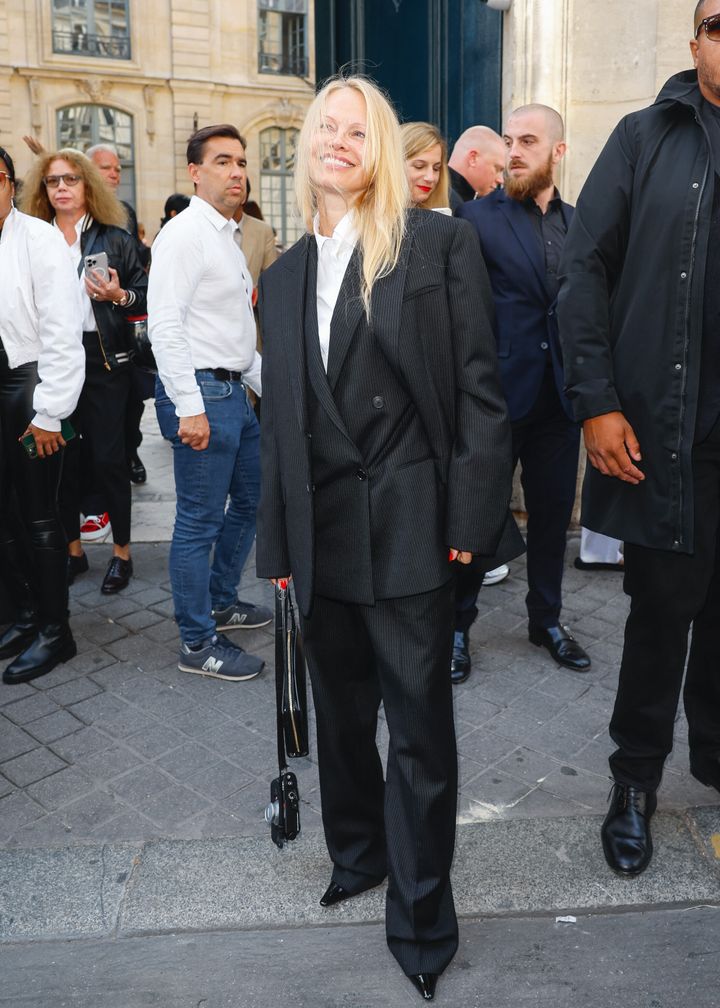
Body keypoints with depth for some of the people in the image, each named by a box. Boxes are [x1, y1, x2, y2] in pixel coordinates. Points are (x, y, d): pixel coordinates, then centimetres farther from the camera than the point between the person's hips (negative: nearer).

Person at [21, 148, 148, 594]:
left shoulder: (115, 238, 3)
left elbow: (145, 297, 2)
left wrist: (119, 296, -17)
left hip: (103, 359, -3)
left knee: (108, 457, 0)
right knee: (63, 457, 8)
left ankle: (122, 551, 15)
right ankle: (73, 549, 23)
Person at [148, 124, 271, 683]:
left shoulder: (227, 236, 18)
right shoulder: (185, 233, -11)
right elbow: (165, 325, -20)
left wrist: (268, 382, 19)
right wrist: (189, 406, -24)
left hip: (233, 390, 10)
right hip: (200, 390, -10)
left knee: (250, 500, 19)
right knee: (200, 521, -2)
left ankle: (221, 601, 37)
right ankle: (198, 643, 11)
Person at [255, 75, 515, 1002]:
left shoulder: (439, 242, -2)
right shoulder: (285, 276, 13)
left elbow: (478, 385, -6)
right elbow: (278, 418, 13)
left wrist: (472, 515, -13)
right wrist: (277, 543, 11)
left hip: (411, 524, -5)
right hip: (323, 528, 5)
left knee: (419, 723, 4)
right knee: (341, 709, 18)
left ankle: (420, 916, 23)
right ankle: (357, 854, 42)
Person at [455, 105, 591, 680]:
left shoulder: (580, 223, 10)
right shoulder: (478, 218, -4)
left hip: (559, 395, 5)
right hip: (499, 392, -4)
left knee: (554, 513, 13)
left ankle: (547, 619, 31)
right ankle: (458, 623, 22)